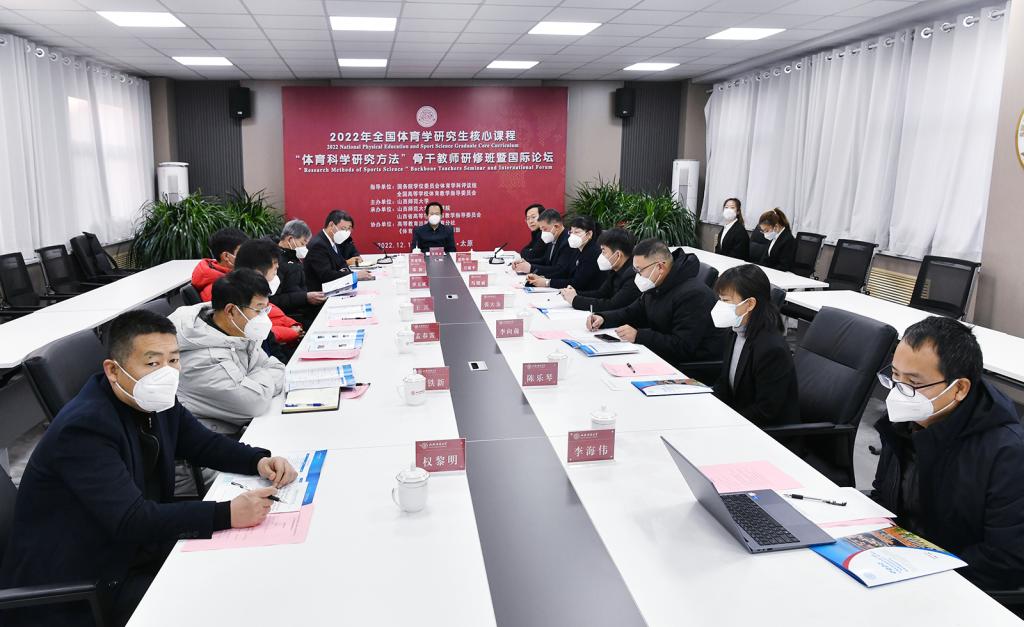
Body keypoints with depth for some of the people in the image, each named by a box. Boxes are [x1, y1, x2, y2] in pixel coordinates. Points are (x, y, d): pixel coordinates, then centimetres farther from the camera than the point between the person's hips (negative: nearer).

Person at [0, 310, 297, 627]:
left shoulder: (158, 401, -3)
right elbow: (130, 521, -32)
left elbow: (204, 444, 7)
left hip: (140, 547, 8)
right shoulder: (85, 427, -27)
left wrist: (259, 461, -13)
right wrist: (227, 514, -37)